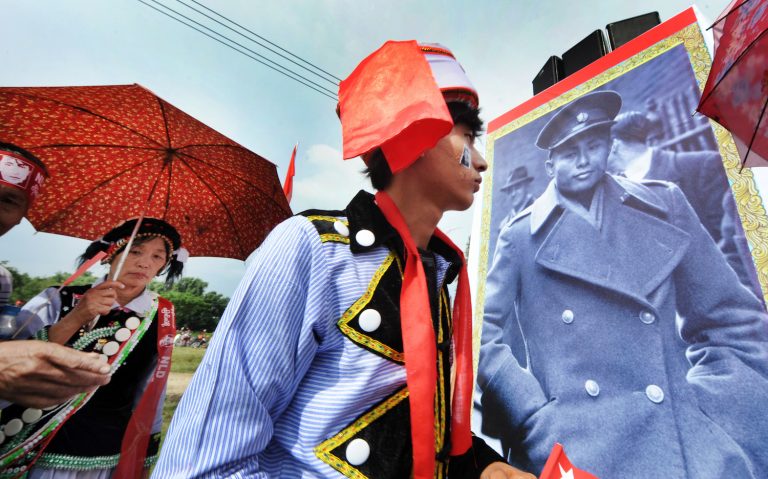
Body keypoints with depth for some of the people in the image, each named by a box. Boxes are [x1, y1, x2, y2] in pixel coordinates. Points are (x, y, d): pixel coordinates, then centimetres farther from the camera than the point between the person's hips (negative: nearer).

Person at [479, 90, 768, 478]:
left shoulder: (663, 205, 9)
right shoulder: (520, 236, -1)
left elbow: (733, 321, 10)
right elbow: (485, 337, -4)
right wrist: (535, 422, -14)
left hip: (693, 438, 3)